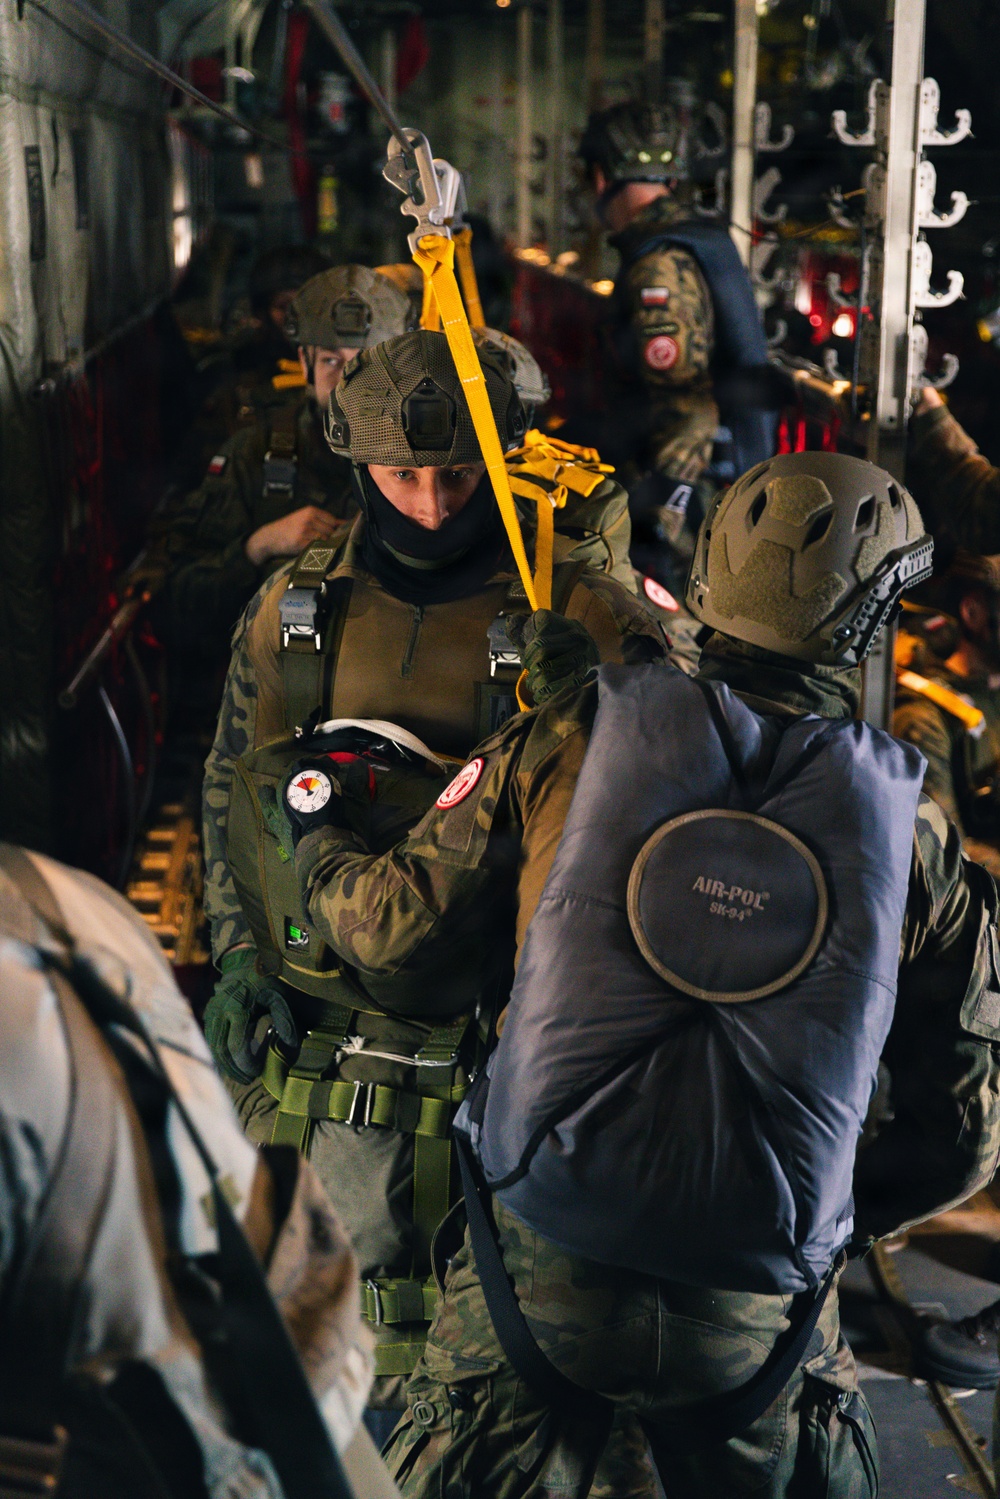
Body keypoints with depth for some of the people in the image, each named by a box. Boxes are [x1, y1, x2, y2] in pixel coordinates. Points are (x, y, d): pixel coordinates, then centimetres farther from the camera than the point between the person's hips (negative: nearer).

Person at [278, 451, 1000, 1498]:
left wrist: (316, 833, 23)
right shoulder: (914, 835, -3)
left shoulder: (567, 741, -7)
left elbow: (396, 932, 2)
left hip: (537, 1263, 0)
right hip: (756, 1308, 1)